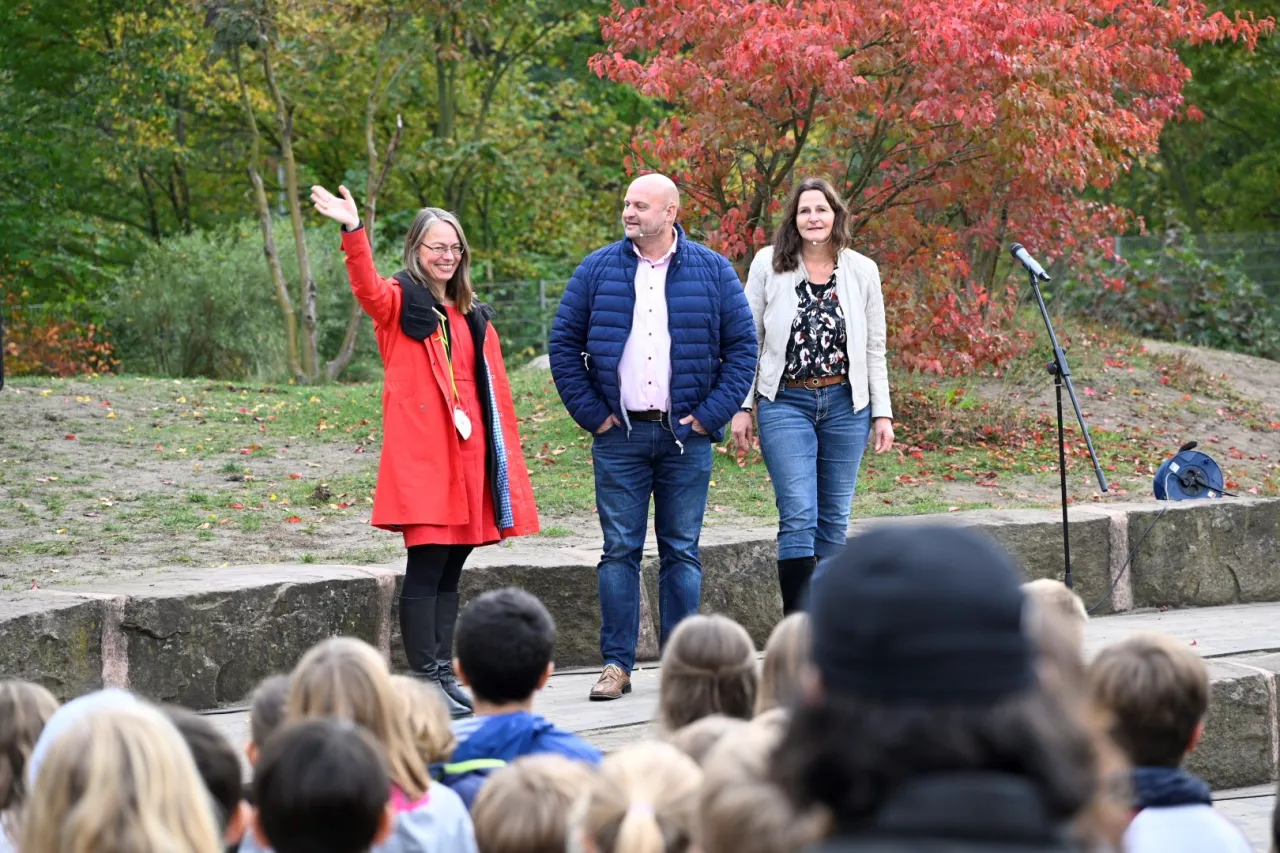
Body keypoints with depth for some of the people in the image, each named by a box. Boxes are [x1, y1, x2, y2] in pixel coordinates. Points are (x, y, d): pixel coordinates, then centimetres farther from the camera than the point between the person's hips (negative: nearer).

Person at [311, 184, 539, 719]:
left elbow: (494, 388, 20)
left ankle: (444, 673, 14)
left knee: (450, 569, 9)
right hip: (421, 452, -6)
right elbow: (368, 289, -22)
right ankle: (427, 680, -7)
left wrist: (506, 451, 13)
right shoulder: (399, 302, 1)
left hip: (468, 452, 6)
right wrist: (353, 232, -39)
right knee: (426, 565, -9)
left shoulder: (473, 317, 20)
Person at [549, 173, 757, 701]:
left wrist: (711, 414, -3)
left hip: (685, 436, 0)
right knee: (620, 551, 0)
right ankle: (617, 664, 4)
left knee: (682, 552, 5)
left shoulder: (712, 272, 3)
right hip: (620, 436, 0)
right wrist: (591, 413, -1)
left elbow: (742, 346, 5)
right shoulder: (597, 270, 4)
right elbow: (564, 344, 7)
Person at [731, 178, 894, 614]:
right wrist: (741, 406, -1)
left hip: (846, 405, 2)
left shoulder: (862, 271, 4)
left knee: (834, 520, 7)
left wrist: (882, 413, 5)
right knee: (799, 516, -12)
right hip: (786, 403, -2)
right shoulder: (769, 265, -1)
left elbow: (874, 349, 9)